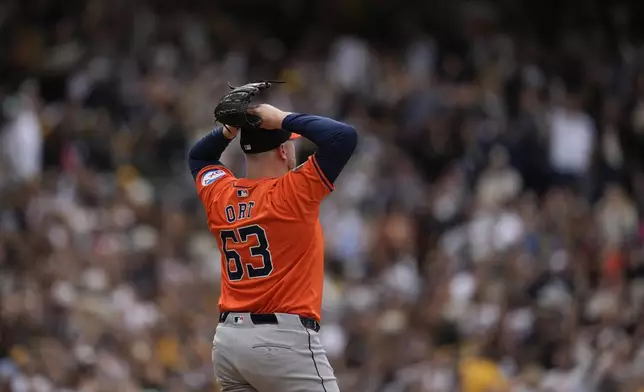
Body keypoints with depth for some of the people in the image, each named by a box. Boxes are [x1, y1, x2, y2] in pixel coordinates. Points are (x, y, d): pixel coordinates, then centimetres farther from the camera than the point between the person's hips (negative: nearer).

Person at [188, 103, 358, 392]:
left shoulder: (219, 194, 9)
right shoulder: (292, 193, -10)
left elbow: (198, 157, 32)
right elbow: (344, 136, -15)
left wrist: (228, 131, 14)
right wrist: (283, 120, -7)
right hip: (283, 340, -7)